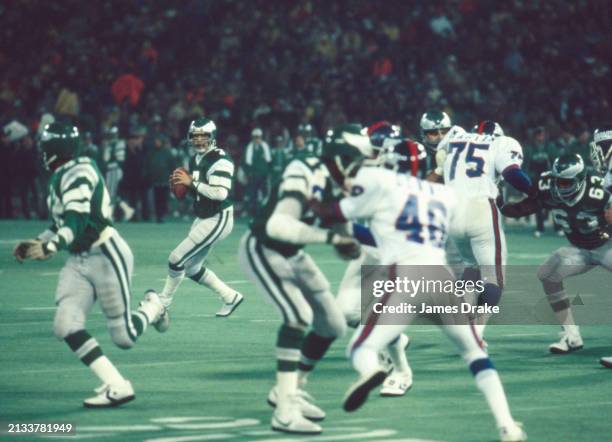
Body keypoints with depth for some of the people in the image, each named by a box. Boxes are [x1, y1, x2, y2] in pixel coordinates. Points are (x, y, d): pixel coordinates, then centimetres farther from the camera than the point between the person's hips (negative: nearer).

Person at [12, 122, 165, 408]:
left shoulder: (78, 173, -17)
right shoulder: (60, 178, 12)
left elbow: (76, 221, -30)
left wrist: (50, 246, -43)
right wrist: (37, 244, 20)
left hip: (106, 256, -9)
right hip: (78, 262, 9)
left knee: (123, 337, -4)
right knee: (65, 326, -11)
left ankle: (152, 306, 30)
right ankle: (116, 387, -11)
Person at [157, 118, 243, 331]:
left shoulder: (220, 161, -17)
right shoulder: (195, 160, 11)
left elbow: (220, 193, -28)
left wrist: (191, 182, -25)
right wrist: (180, 183, 1)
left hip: (218, 220, -10)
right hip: (203, 218, 10)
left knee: (177, 259, -11)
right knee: (191, 268, 14)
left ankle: (163, 303, 4)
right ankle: (230, 296, 26)